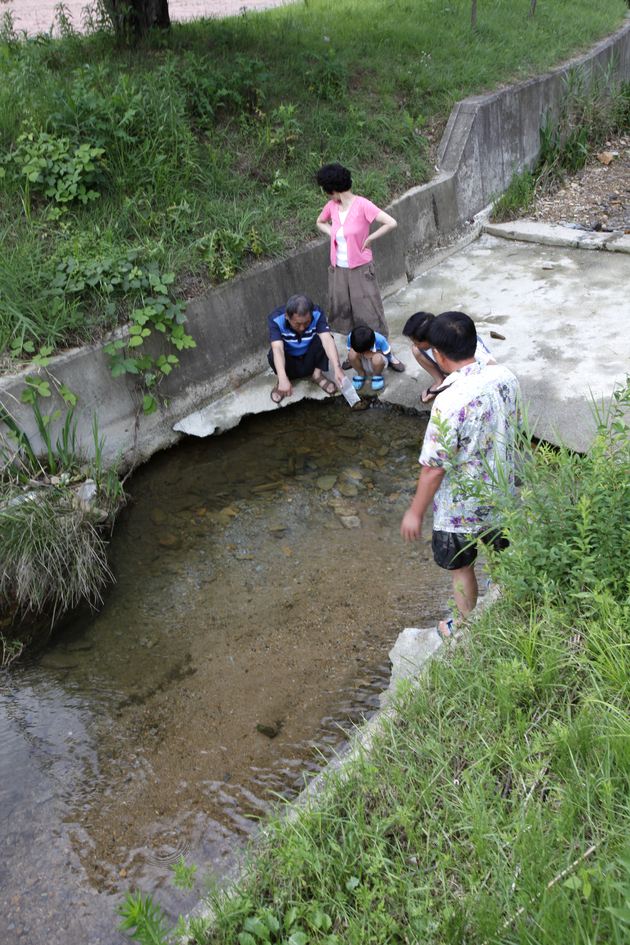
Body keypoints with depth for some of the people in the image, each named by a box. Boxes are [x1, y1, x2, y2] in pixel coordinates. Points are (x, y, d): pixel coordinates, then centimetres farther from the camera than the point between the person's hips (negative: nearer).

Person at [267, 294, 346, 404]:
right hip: (289, 363, -1)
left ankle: (317, 374, -5)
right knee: (273, 354, -34)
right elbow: (277, 348, -41)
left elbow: (327, 340, -37)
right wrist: (283, 379, -57)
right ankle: (281, 382, -4)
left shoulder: (317, 314, -23)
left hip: (310, 362, 1)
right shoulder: (275, 319, -27)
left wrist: (337, 369, -53)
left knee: (322, 339, -27)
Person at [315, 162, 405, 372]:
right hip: (338, 269, 6)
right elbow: (320, 222, 24)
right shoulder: (332, 206, 2)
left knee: (370, 312, -1)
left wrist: (368, 239, -14)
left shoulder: (362, 205, -16)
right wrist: (333, 235, 6)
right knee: (346, 314, 13)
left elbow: (391, 223, -23)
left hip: (361, 269, -6)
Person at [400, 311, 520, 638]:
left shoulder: (448, 404, -34)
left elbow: (435, 468, -25)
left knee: (461, 569, 19)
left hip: (461, 507, -6)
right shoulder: (505, 377, -13)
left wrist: (415, 512, -11)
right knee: (500, 554, 31)